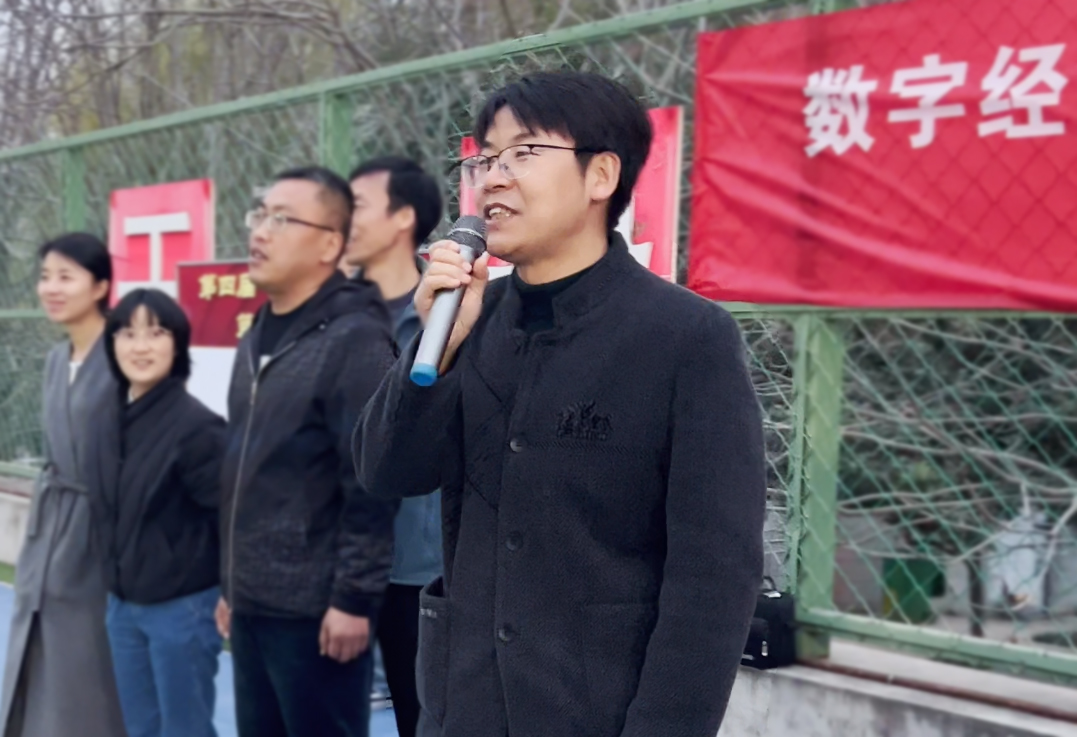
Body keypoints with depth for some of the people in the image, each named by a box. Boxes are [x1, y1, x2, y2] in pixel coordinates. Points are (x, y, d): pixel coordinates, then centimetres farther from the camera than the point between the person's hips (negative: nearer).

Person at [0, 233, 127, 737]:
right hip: (50, 531, 8)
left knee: (92, 683, 2)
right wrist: (41, 526, 19)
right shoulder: (56, 360, 11)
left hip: (100, 533, -8)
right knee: (40, 677, 13)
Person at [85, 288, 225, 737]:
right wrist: (117, 581, 11)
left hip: (182, 607, -7)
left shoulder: (196, 425, -18)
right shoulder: (107, 418, 3)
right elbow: (108, 511, 12)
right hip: (122, 605, 7)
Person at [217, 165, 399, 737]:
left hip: (315, 610, -8)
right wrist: (231, 584, 19)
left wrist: (354, 597, -19)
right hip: (252, 604, 8)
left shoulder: (354, 339, -13)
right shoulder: (257, 339, 14)